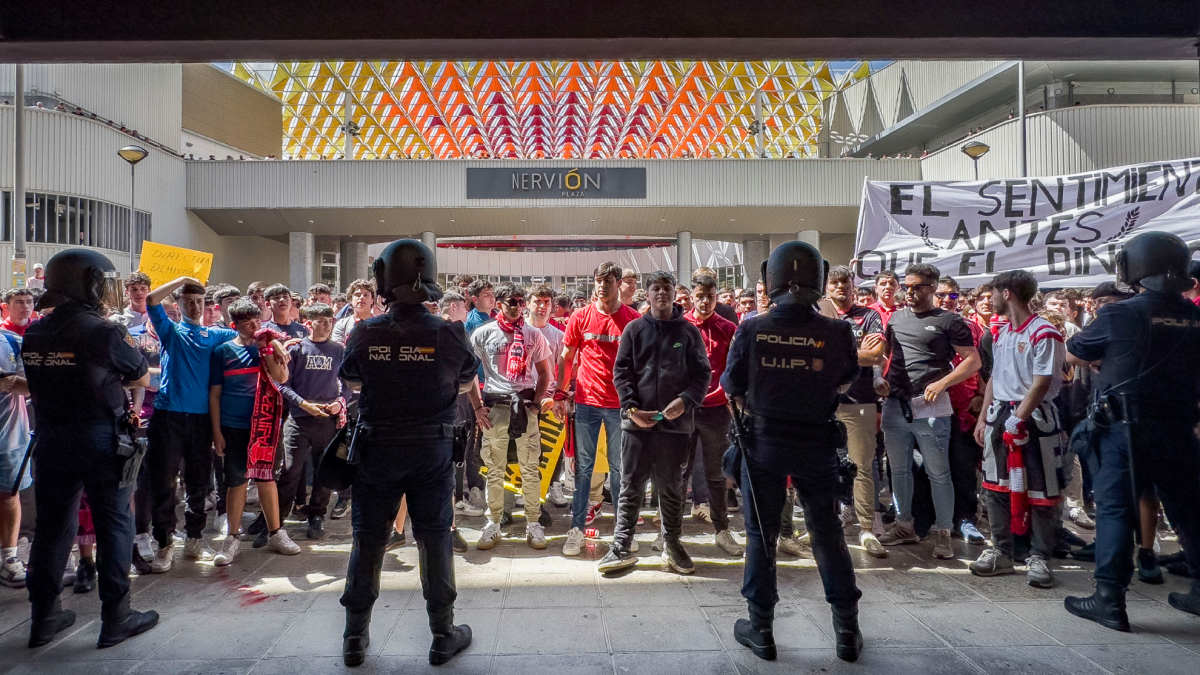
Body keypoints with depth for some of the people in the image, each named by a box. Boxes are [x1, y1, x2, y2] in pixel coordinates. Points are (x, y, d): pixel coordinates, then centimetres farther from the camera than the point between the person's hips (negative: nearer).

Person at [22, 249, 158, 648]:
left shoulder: (33, 335, 4)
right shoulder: (104, 332, -15)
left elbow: (40, 384, 18)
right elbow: (143, 379, -4)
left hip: (51, 442, 6)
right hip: (101, 440, -5)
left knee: (52, 526, 15)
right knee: (114, 525, 5)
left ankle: (44, 617, 26)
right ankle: (115, 618, 12)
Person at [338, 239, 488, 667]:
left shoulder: (364, 334, -11)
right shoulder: (448, 334, -12)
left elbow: (352, 382, 8)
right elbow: (467, 384, 5)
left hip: (377, 450, 1)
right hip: (432, 451, -1)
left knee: (368, 539, 13)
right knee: (435, 538, 10)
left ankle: (355, 637, 24)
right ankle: (443, 635, 20)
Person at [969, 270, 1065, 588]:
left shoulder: (1044, 334, -13)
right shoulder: (1000, 332, 13)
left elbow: (1041, 384, -17)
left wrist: (1017, 420, -20)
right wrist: (983, 418, 13)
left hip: (1034, 417, -8)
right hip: (999, 414, 8)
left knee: (1040, 490, 1)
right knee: (997, 486, 11)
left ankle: (1039, 558, 12)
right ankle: (1001, 553, 21)